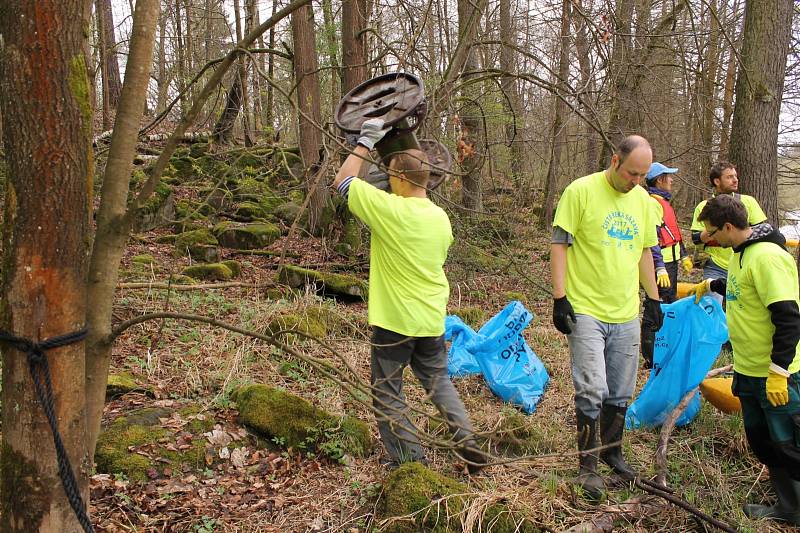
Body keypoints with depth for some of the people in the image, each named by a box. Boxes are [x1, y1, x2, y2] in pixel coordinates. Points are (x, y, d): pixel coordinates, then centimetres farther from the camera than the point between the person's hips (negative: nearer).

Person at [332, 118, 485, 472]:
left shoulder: (389, 209, -19)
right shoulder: (441, 218, 1)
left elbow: (342, 181, -8)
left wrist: (365, 142, 1)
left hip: (394, 322, -6)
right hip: (433, 320, 6)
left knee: (387, 395, 9)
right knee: (438, 381, 25)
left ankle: (410, 463, 13)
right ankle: (467, 440, 16)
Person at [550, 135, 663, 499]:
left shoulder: (642, 199, 9)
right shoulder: (581, 191, -10)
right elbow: (558, 245, -9)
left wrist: (653, 299, 18)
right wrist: (559, 298, -13)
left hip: (626, 314, 6)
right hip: (585, 311, -5)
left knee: (620, 393, 14)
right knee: (592, 390, -8)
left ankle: (612, 451, 34)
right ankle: (588, 464, 9)